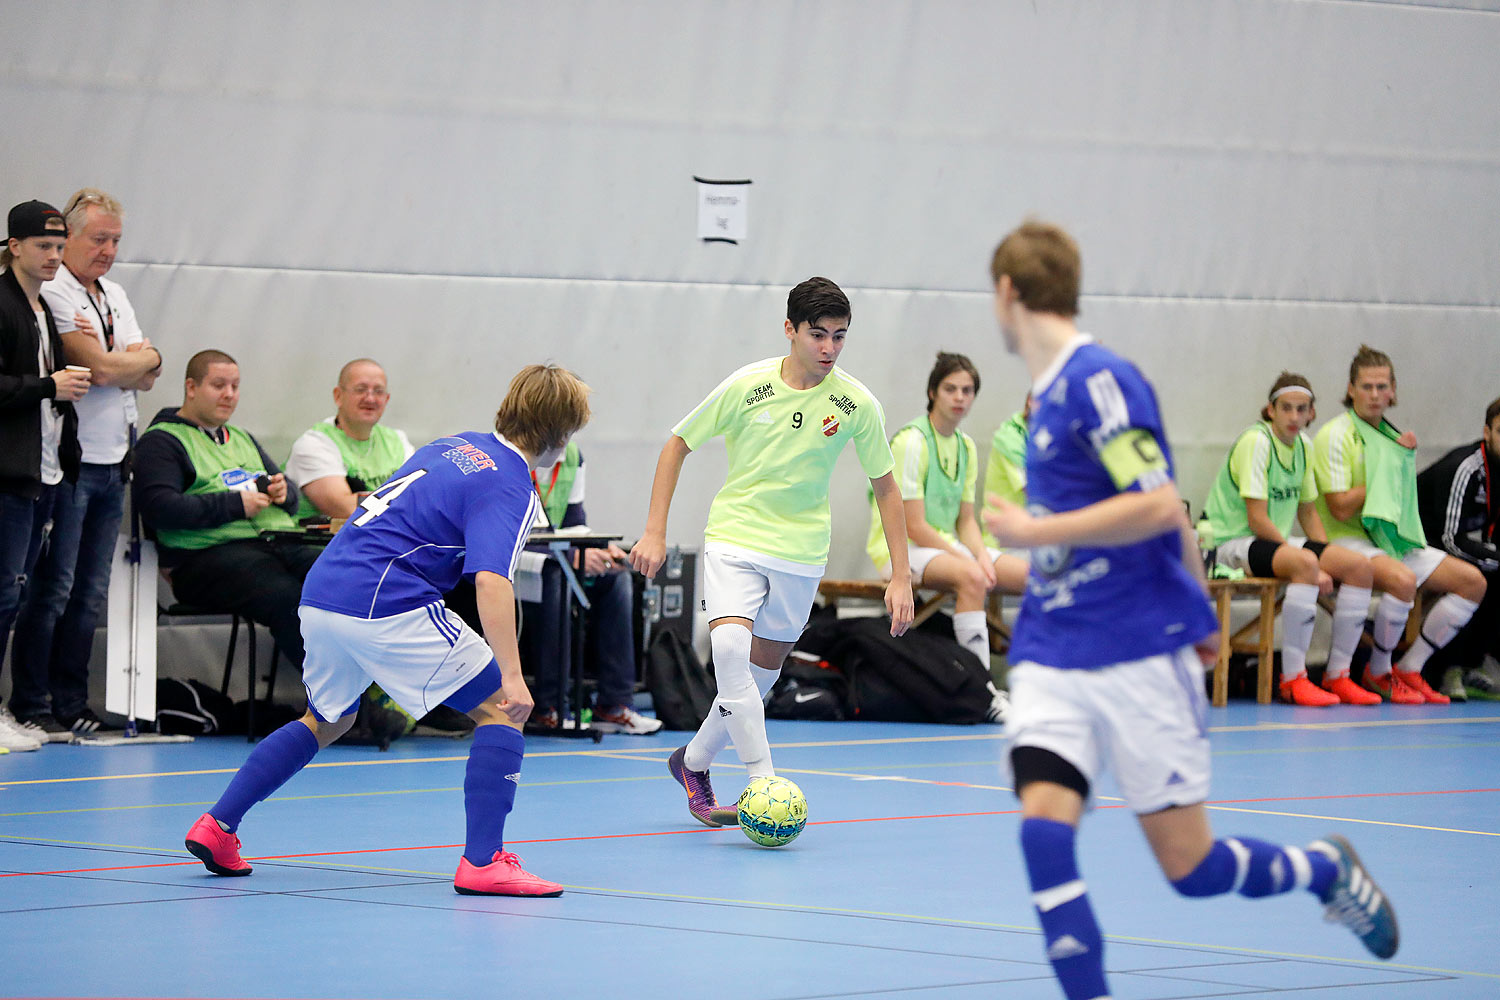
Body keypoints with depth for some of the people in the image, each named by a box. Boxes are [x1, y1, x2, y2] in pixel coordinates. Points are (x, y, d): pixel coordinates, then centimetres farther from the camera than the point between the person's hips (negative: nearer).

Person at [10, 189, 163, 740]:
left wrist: (115, 362, -9)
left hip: (113, 462, 8)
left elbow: (148, 374, 11)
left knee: (90, 592, 8)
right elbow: (100, 369, -17)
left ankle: (70, 704, 13)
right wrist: (139, 358, 2)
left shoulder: (114, 296, 18)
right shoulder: (52, 292, -9)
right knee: (53, 587, -6)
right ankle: (31, 706, 0)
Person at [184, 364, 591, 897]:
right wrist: (511, 676, -27)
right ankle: (483, 861, -10)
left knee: (328, 720, 30)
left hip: (320, 591, 9)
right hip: (386, 606, -9)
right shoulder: (510, 488, -7)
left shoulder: (458, 444, 19)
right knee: (503, 708, 0)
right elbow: (491, 581, -22)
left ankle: (217, 826, 23)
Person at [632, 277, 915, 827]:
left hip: (801, 552, 2)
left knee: (762, 672, 8)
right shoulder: (746, 386, -11)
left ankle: (693, 762, 32)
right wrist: (654, 533, -5)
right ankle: (764, 783, -20)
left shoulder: (857, 404, -8)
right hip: (734, 537, -2)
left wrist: (901, 576, 0)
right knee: (729, 649, -24)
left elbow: (884, 485, 4)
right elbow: (677, 445, 1)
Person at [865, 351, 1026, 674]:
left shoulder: (967, 447, 11)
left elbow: (966, 520, 12)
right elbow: (914, 527, -17)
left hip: (947, 547, 8)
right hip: (899, 549, -8)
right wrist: (968, 559, -19)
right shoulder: (911, 442, -14)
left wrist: (981, 554, -9)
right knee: (970, 577, -37)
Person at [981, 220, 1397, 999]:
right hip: (1052, 661, 7)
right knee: (1043, 828, -15)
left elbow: (1158, 507, -22)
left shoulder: (1098, 380, -13)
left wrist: (1033, 531, -18)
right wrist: (1197, 607, 33)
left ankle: (1327, 869, 29)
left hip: (1139, 657, -7)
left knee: (1190, 868, 1)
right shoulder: (1048, 393, 13)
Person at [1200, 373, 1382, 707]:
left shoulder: (1303, 445, 9)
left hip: (1277, 543, 8)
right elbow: (1257, 519, -20)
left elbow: (1307, 511, 19)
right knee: (1304, 563, -36)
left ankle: (1337, 676, -4)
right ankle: (1293, 679, -34)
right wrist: (1313, 565, -20)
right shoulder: (1256, 441, -16)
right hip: (1233, 543, -8)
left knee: (1359, 568, -8)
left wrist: (1328, 559, 2)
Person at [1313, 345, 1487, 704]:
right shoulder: (1336, 435, -9)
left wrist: (1405, 458, 6)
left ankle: (1410, 669, 0)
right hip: (1348, 540, -8)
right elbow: (1341, 508, -16)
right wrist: (1381, 482, -9)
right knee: (1402, 580, -38)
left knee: (1473, 581, -5)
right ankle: (1378, 673, -14)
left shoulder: (1390, 435, 16)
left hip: (1393, 539, 8)